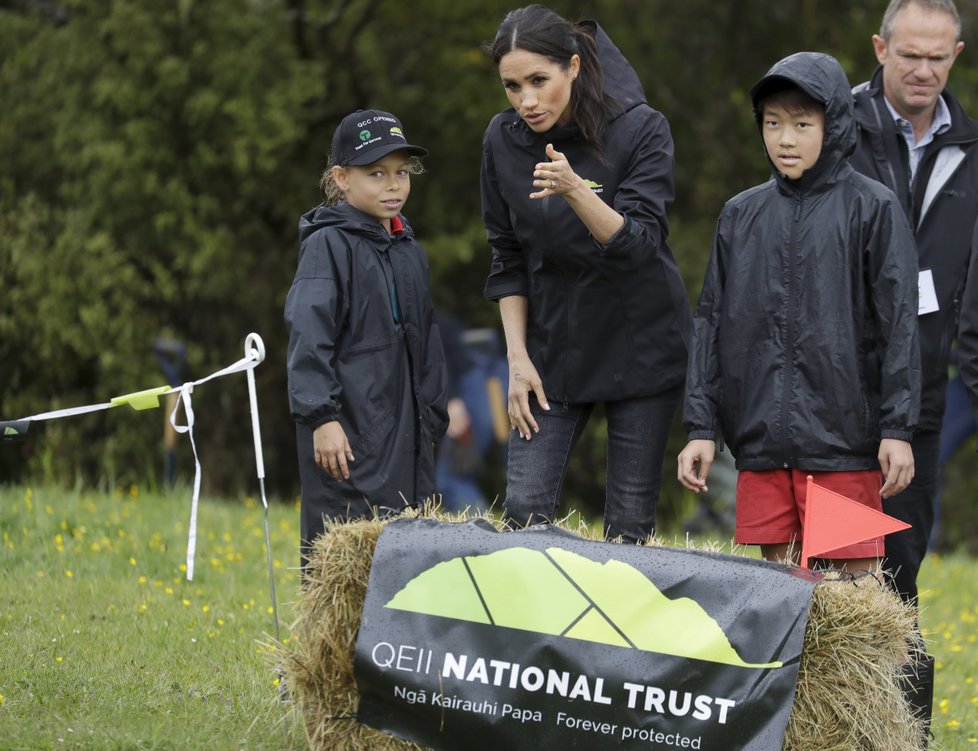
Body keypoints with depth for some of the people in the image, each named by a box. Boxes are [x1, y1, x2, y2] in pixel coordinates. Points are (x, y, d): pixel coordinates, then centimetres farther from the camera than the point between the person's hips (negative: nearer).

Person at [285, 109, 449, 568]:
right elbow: (309, 335, -13)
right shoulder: (329, 245, -6)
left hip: (404, 433, 7)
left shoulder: (409, 253, 16)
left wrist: (432, 422, 20)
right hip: (349, 429, -7)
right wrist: (322, 417, -19)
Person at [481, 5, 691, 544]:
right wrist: (518, 357, -1)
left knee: (630, 520, -2)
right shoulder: (503, 141, -3)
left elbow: (638, 244, -23)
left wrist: (576, 191, -39)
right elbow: (508, 261, 6)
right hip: (553, 347, 3)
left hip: (639, 344, -3)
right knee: (523, 509, -7)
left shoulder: (640, 129, -14)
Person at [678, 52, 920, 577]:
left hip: (845, 440, -4)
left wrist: (897, 429, -8)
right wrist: (700, 427, 8)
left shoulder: (873, 209, 0)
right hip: (762, 441, 4)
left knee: (855, 575, -3)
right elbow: (710, 323, 14)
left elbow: (899, 324, -3)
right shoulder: (741, 215, 12)